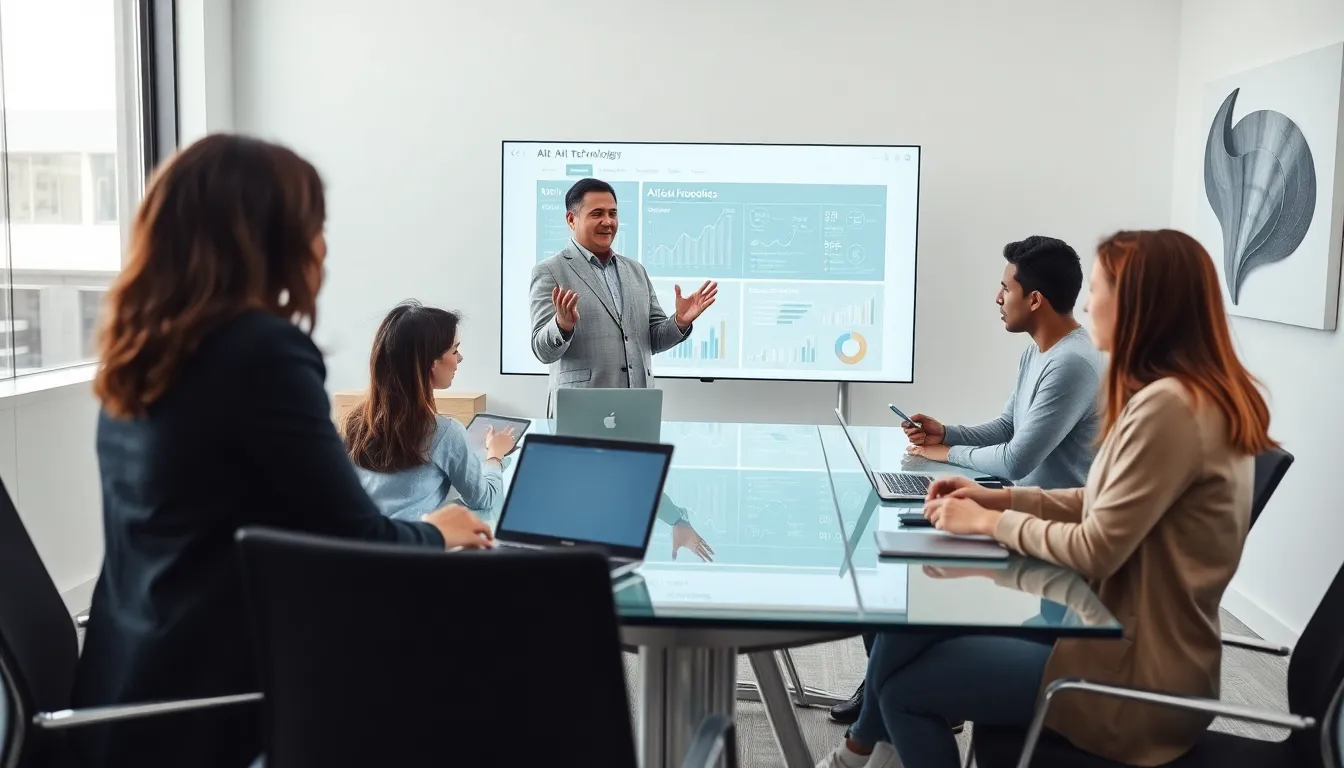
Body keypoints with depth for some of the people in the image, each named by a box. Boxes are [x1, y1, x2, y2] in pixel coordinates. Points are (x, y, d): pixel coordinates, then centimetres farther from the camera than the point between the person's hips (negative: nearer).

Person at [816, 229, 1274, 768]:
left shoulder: (1168, 404, -24)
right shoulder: (1194, 394, 8)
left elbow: (1095, 551, -22)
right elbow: (1104, 506, 15)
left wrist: (991, 522, -8)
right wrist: (996, 498, 7)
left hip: (1139, 674, -9)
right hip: (1134, 641, 10)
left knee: (906, 685, -2)